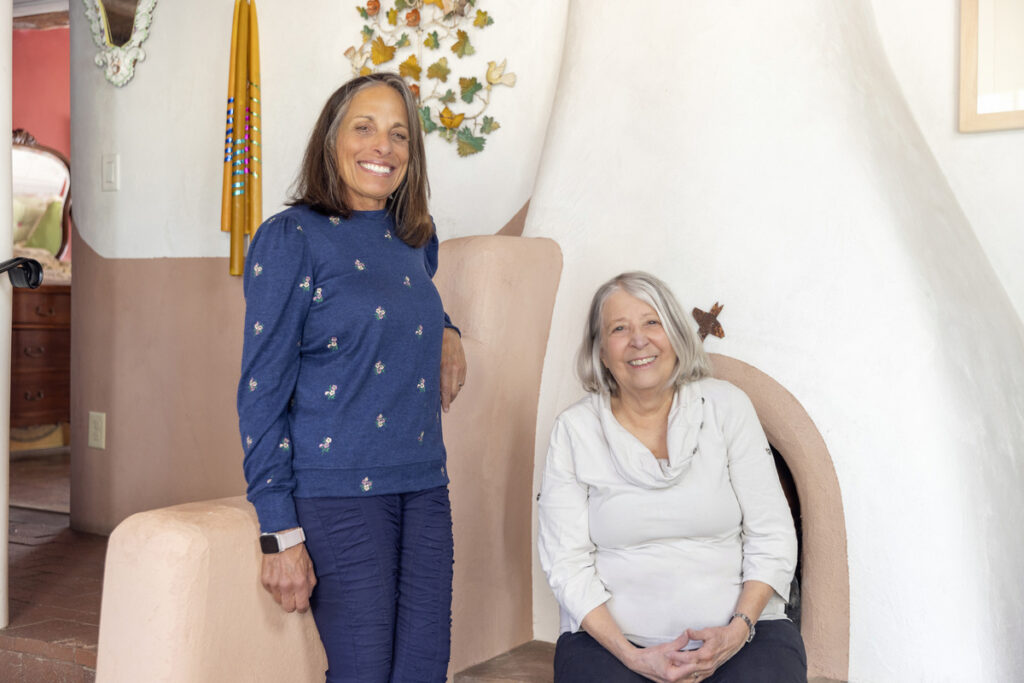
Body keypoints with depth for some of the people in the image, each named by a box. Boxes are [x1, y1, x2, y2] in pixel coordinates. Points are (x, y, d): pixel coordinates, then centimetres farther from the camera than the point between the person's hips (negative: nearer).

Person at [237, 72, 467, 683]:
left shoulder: (417, 241, 11)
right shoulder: (291, 238, -5)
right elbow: (262, 390, -8)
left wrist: (445, 331, 10)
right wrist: (281, 534, -12)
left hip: (424, 489, 6)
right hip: (339, 491, -5)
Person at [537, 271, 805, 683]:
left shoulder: (726, 406, 4)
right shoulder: (575, 430, 1)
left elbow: (772, 539, 4)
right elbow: (566, 561, -2)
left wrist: (737, 630, -11)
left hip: (740, 635, 1)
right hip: (610, 637, 0)